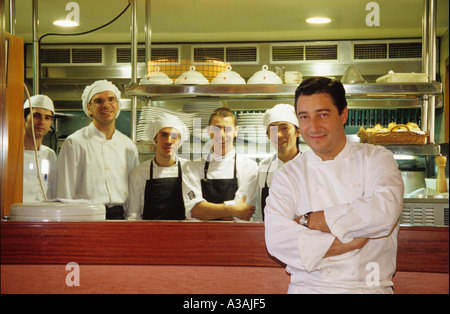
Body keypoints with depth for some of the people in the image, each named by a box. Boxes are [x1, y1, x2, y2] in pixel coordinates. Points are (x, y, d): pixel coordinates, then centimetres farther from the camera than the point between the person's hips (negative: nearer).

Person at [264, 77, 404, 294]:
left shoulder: (376, 159, 7)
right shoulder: (288, 176, 7)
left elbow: (384, 212, -12)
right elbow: (277, 240, -7)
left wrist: (309, 220, -8)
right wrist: (351, 242, -11)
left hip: (370, 287, 0)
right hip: (308, 287, 0)